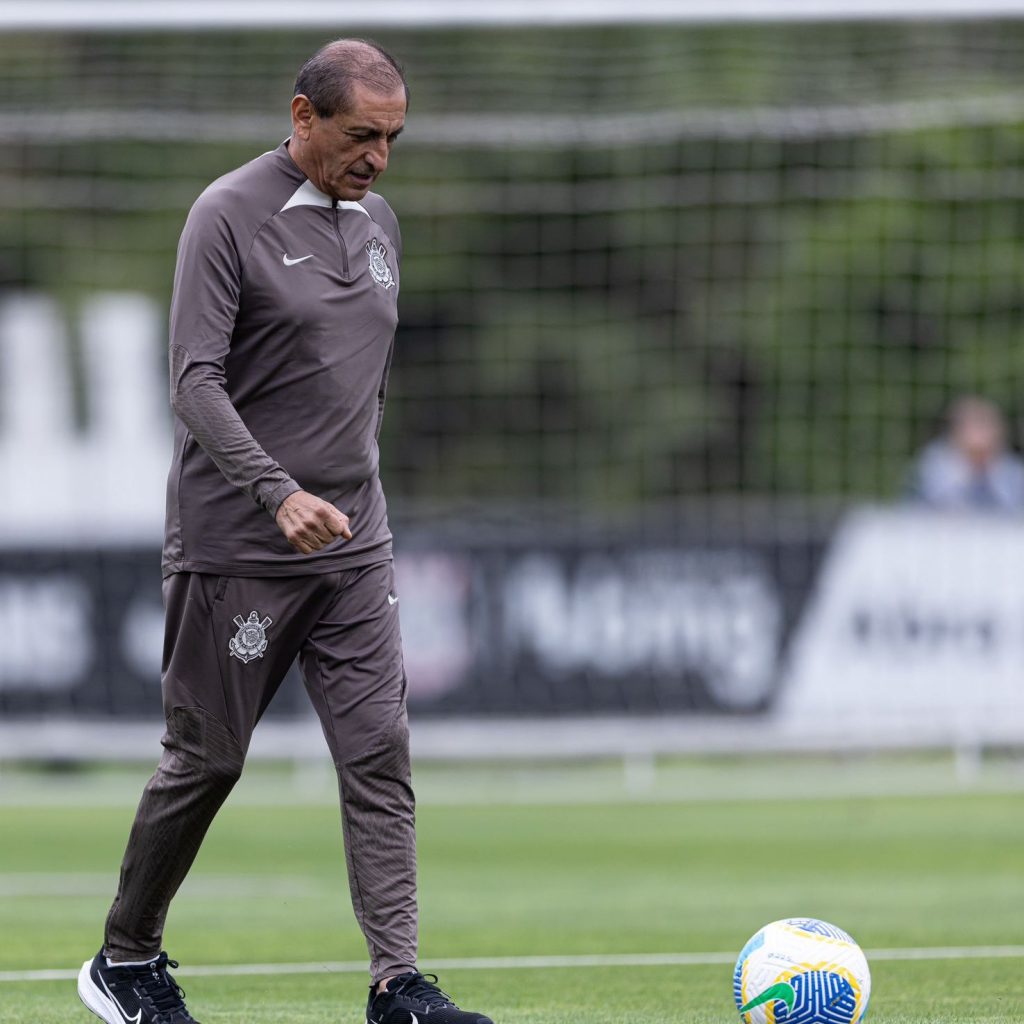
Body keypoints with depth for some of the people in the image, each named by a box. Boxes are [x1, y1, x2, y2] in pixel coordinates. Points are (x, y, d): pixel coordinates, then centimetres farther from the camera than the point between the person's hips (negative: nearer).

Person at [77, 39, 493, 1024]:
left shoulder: (379, 224, 12)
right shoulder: (228, 216, -10)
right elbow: (196, 382, -18)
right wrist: (279, 493, -28)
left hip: (353, 549, 6)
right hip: (234, 547, -6)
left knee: (379, 753, -5)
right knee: (206, 759, 4)